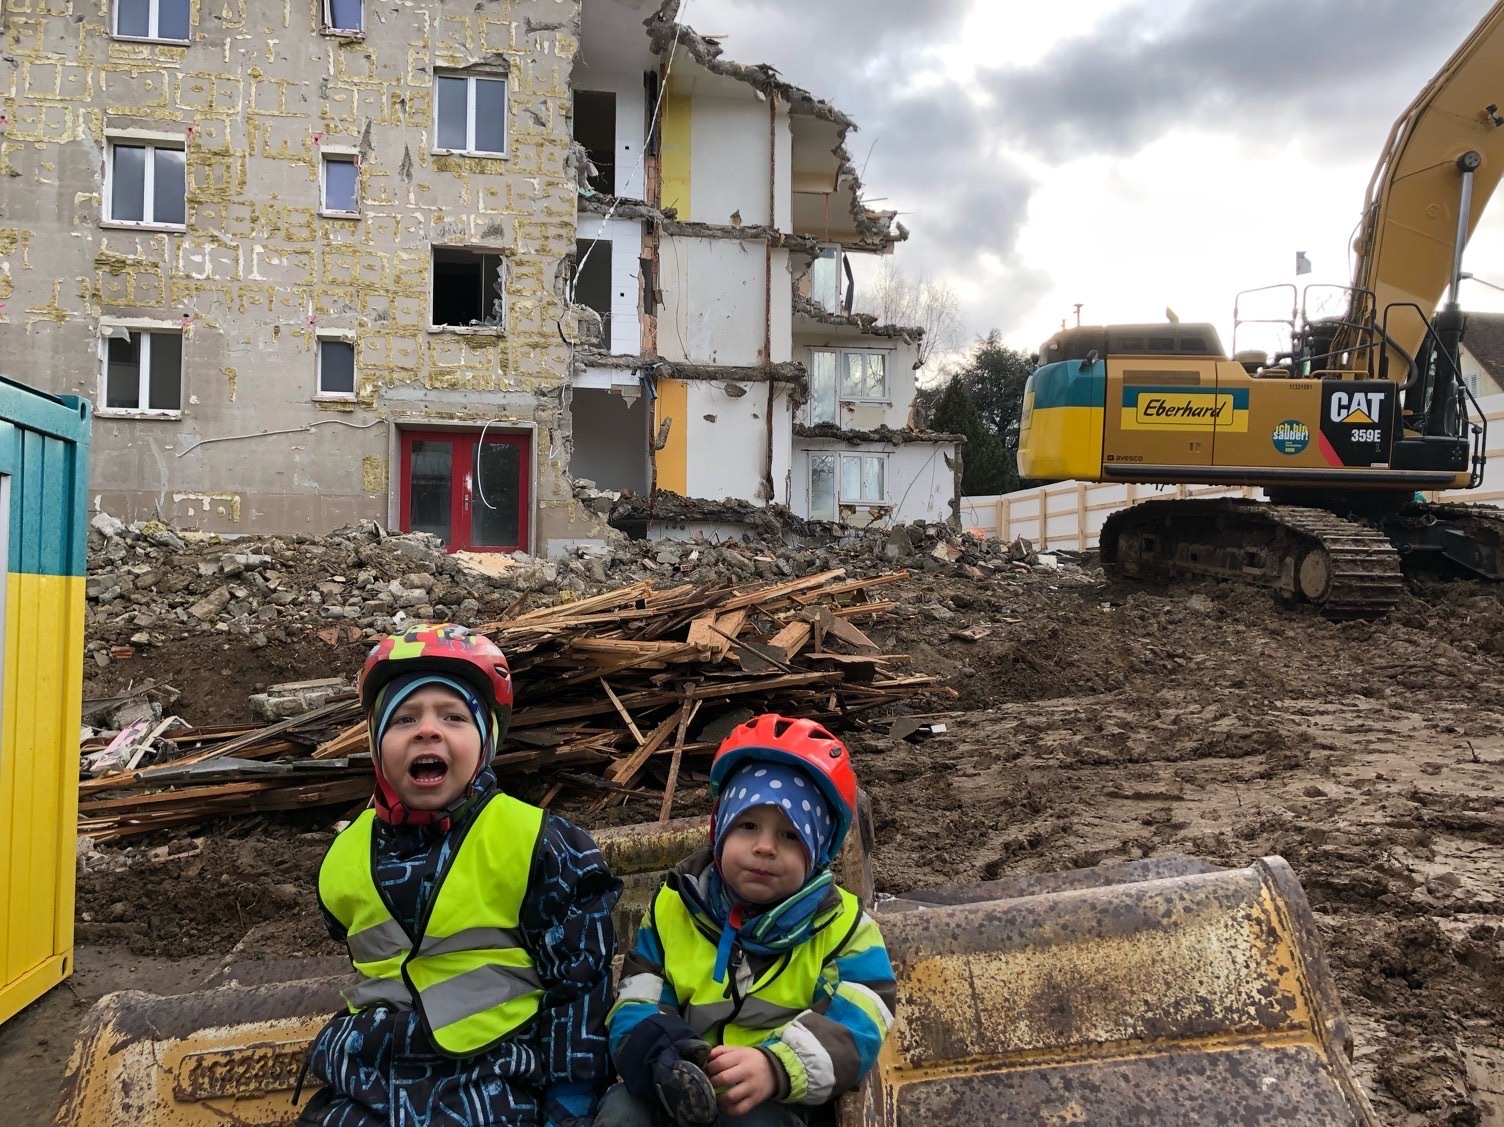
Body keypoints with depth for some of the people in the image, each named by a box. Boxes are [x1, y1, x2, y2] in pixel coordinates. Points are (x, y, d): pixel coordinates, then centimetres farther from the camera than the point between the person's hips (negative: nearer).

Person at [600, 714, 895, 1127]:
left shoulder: (839, 927, 0)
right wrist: (654, 1053, -22)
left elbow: (852, 1028, -13)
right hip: (677, 1088, 2)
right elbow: (636, 1000, 5)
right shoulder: (675, 907, 8)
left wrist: (775, 1067, -32)